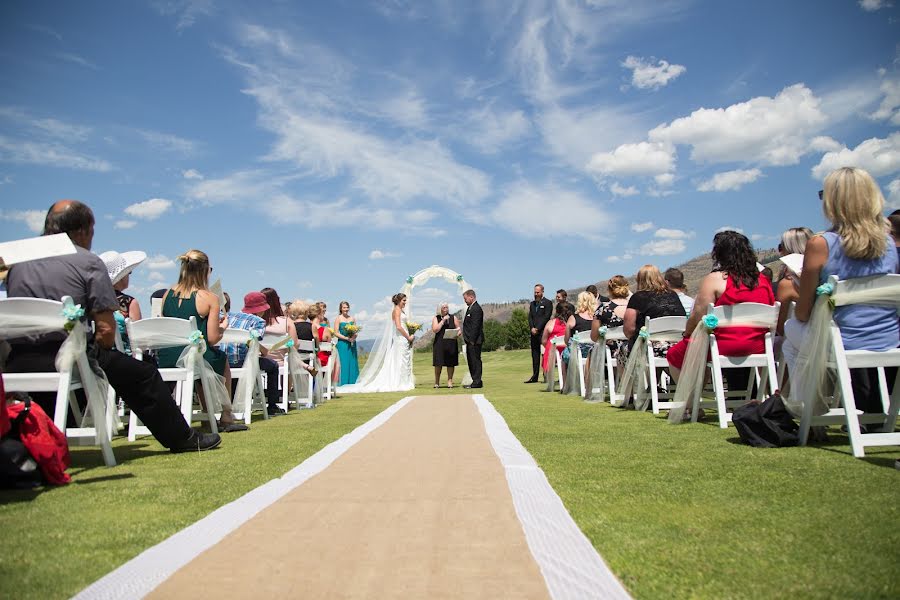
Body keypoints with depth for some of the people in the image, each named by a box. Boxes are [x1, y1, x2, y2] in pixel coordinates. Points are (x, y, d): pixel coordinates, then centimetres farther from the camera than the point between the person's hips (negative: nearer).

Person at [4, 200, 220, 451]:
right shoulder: (88, 262, -3)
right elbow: (106, 330, -10)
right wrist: (96, 352, 10)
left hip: (17, 364, 6)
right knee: (144, 375, 11)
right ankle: (182, 438, 18)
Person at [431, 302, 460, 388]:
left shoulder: (453, 317, 10)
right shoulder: (436, 318, 5)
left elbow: (458, 329, 9)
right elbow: (435, 330, -8)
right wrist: (443, 320, -11)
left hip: (451, 343, 1)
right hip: (439, 343, -1)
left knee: (451, 363, 2)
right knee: (438, 363, 0)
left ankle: (450, 381, 11)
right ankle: (437, 382, 12)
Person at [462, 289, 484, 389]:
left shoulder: (476, 309, -16)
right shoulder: (471, 308, 16)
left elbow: (475, 326, -20)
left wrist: (472, 340, -21)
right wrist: (467, 339, 15)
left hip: (474, 341, -11)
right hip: (470, 340, 11)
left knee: (475, 360, -5)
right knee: (471, 361, 14)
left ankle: (477, 382, 0)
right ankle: (476, 381, 21)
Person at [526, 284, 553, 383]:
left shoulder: (547, 303, -2)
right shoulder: (532, 303, 19)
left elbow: (546, 317, -10)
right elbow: (530, 317, 13)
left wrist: (537, 329, -13)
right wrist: (532, 328, -3)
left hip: (543, 332, -6)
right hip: (534, 333, 6)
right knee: (535, 355, 7)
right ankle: (534, 377, 10)